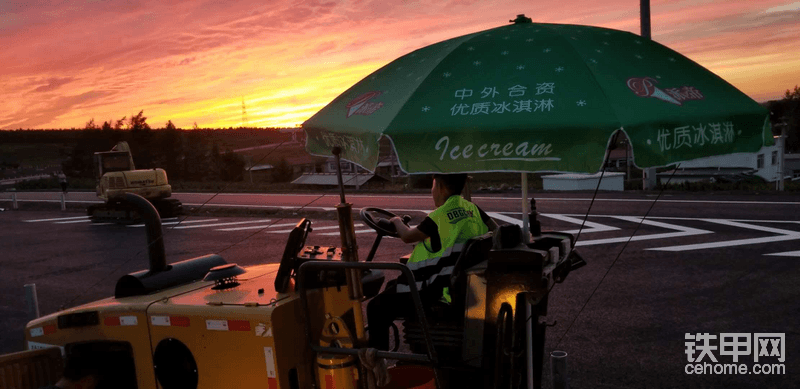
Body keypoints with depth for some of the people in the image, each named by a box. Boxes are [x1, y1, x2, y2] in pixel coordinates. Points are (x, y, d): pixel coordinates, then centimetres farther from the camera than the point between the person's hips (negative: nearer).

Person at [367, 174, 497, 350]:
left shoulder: (439, 216, -16)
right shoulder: (472, 209, 5)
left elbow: (407, 237, -5)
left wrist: (397, 222, 16)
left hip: (441, 291, -9)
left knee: (377, 307, -4)